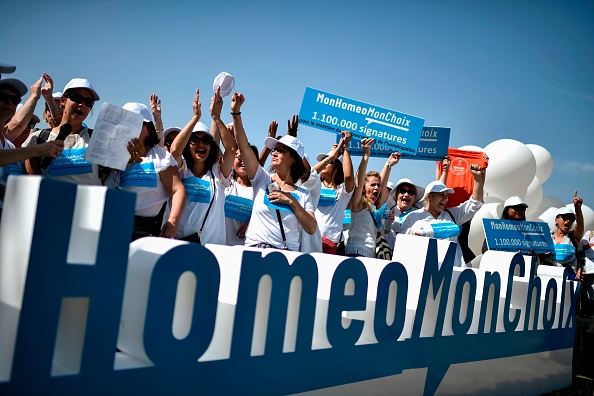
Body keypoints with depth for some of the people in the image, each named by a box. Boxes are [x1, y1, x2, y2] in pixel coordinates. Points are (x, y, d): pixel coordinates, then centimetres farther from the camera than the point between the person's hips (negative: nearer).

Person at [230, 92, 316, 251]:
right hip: (255, 248, 0)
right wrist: (236, 112, -7)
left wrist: (292, 201, -7)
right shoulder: (262, 180, 9)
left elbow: (311, 229, -2)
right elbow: (244, 147, -1)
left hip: (288, 252, 0)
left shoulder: (303, 194, 9)